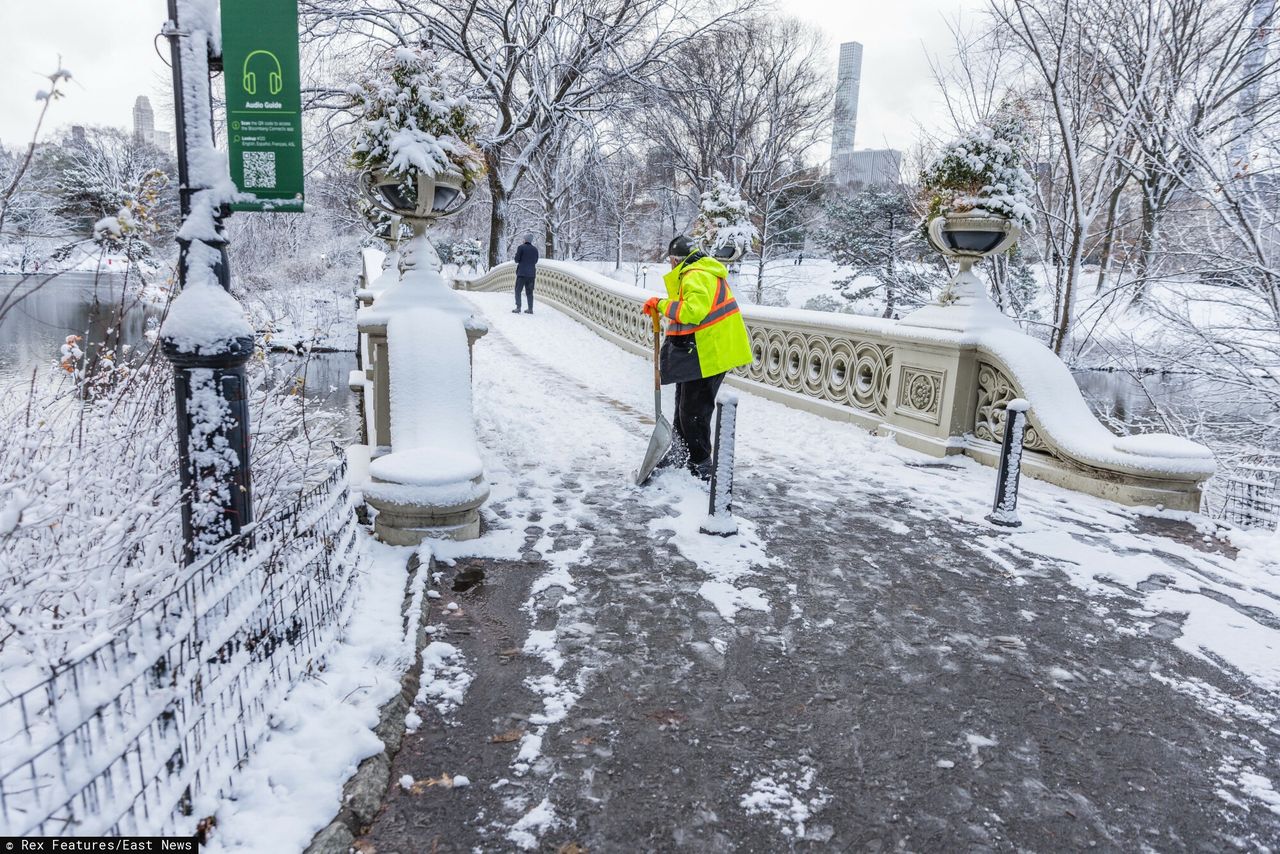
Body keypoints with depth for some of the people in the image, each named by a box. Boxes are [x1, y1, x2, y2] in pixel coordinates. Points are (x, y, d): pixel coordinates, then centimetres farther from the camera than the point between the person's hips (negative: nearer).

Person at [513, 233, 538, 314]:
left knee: (518, 290, 1)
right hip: (531, 273, 4)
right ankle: (530, 309, 8)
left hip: (522, 272, -4)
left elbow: (517, 259, -5)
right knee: (529, 292, 10)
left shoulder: (521, 247, -5)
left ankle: (518, 308, -8)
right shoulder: (535, 250, 8)